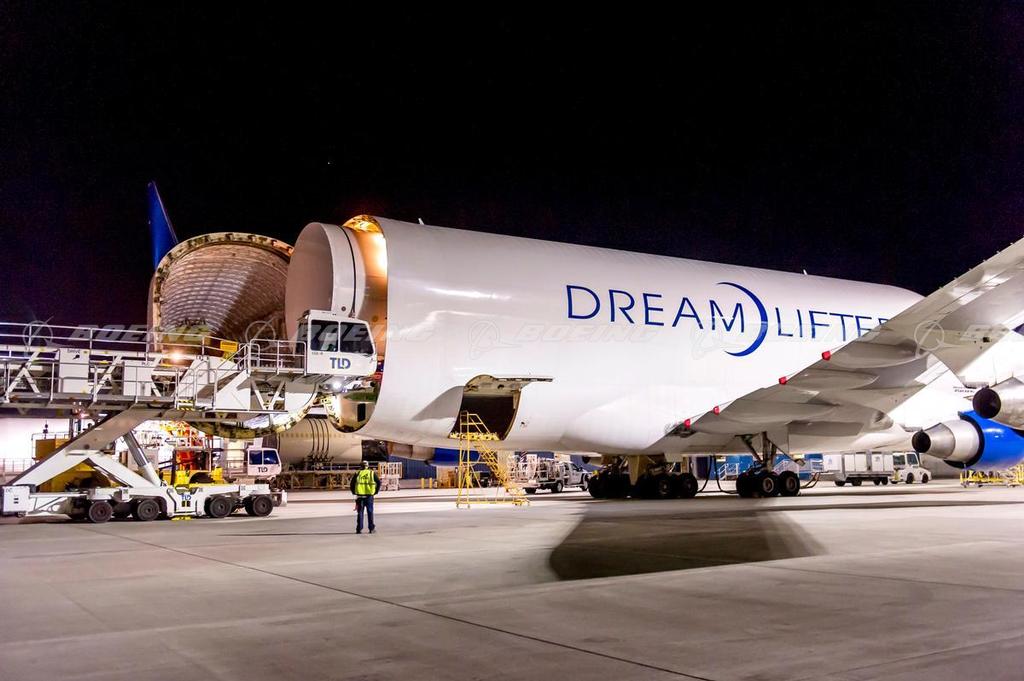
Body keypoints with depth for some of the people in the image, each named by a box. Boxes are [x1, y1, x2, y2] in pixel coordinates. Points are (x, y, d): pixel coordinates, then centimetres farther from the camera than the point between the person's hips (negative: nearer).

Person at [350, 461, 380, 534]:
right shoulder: (372, 473, 4)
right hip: (369, 496, 0)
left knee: (360, 513, 6)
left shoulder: (357, 474, 4)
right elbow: (379, 482, 0)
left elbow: (352, 485, 0)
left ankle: (359, 529, 4)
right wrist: (376, 491, 8)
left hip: (360, 496, 0)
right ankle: (371, 529, 10)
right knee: (370, 512, 9)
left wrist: (354, 492, 11)